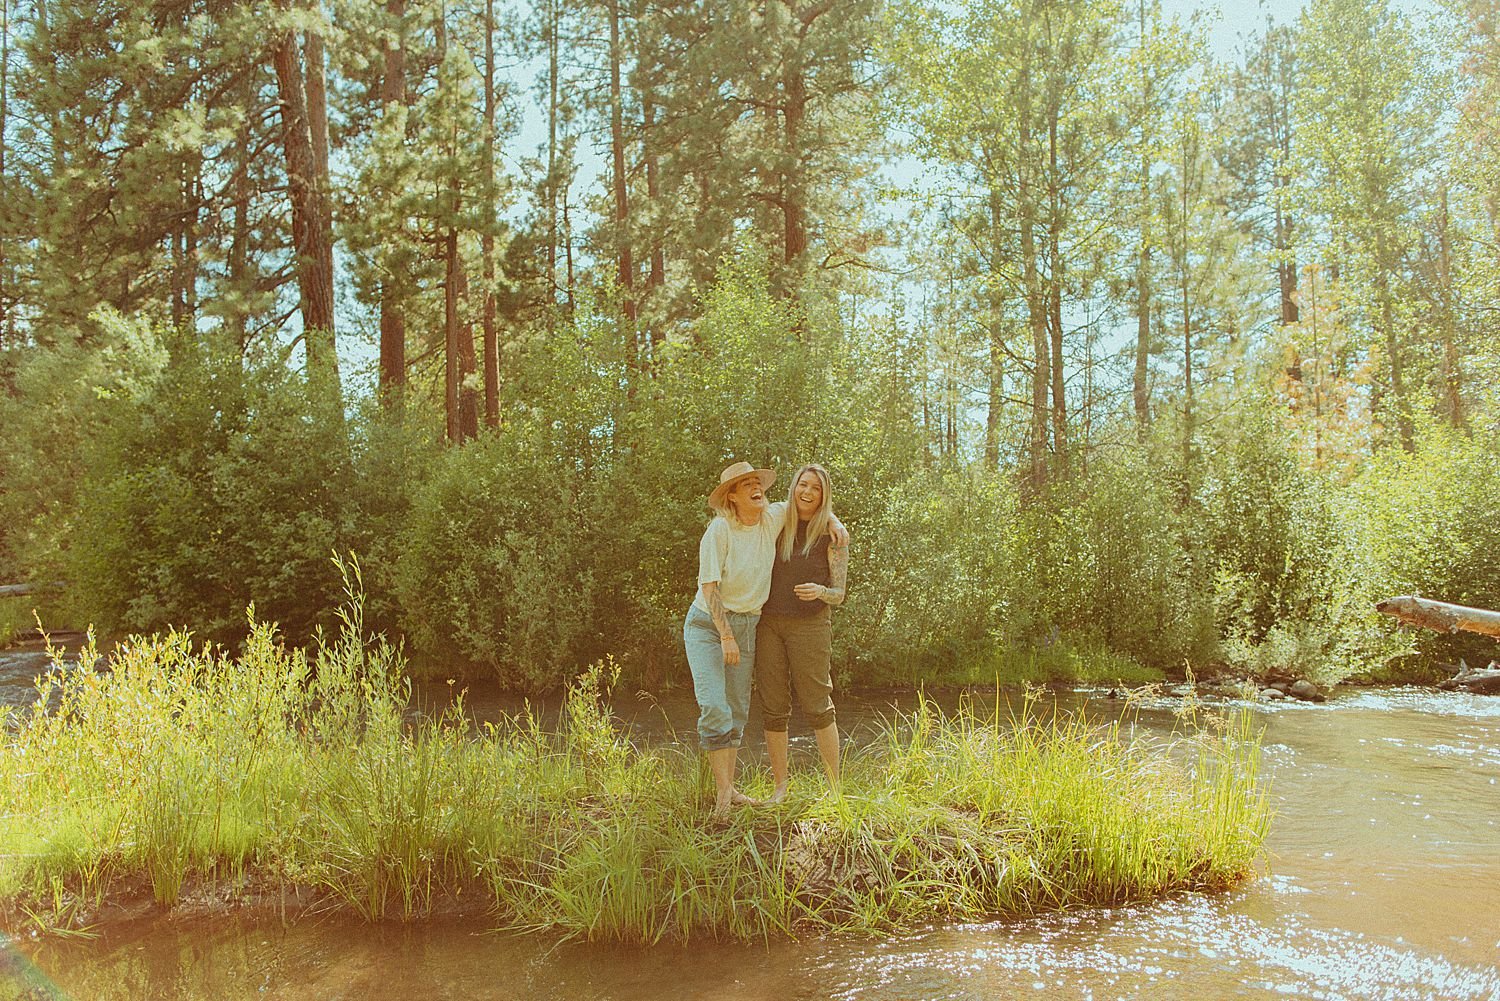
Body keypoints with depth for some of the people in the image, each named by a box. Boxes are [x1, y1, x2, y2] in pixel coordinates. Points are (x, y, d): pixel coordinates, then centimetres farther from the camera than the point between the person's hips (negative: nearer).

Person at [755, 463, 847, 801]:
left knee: (817, 706, -1)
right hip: (768, 623, 3)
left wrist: (819, 591, -23)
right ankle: (780, 786, 13)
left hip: (810, 626, -3)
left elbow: (838, 595, -2)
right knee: (773, 707, 3)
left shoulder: (833, 535, -2)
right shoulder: (777, 524, 7)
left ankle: (835, 786, 10)